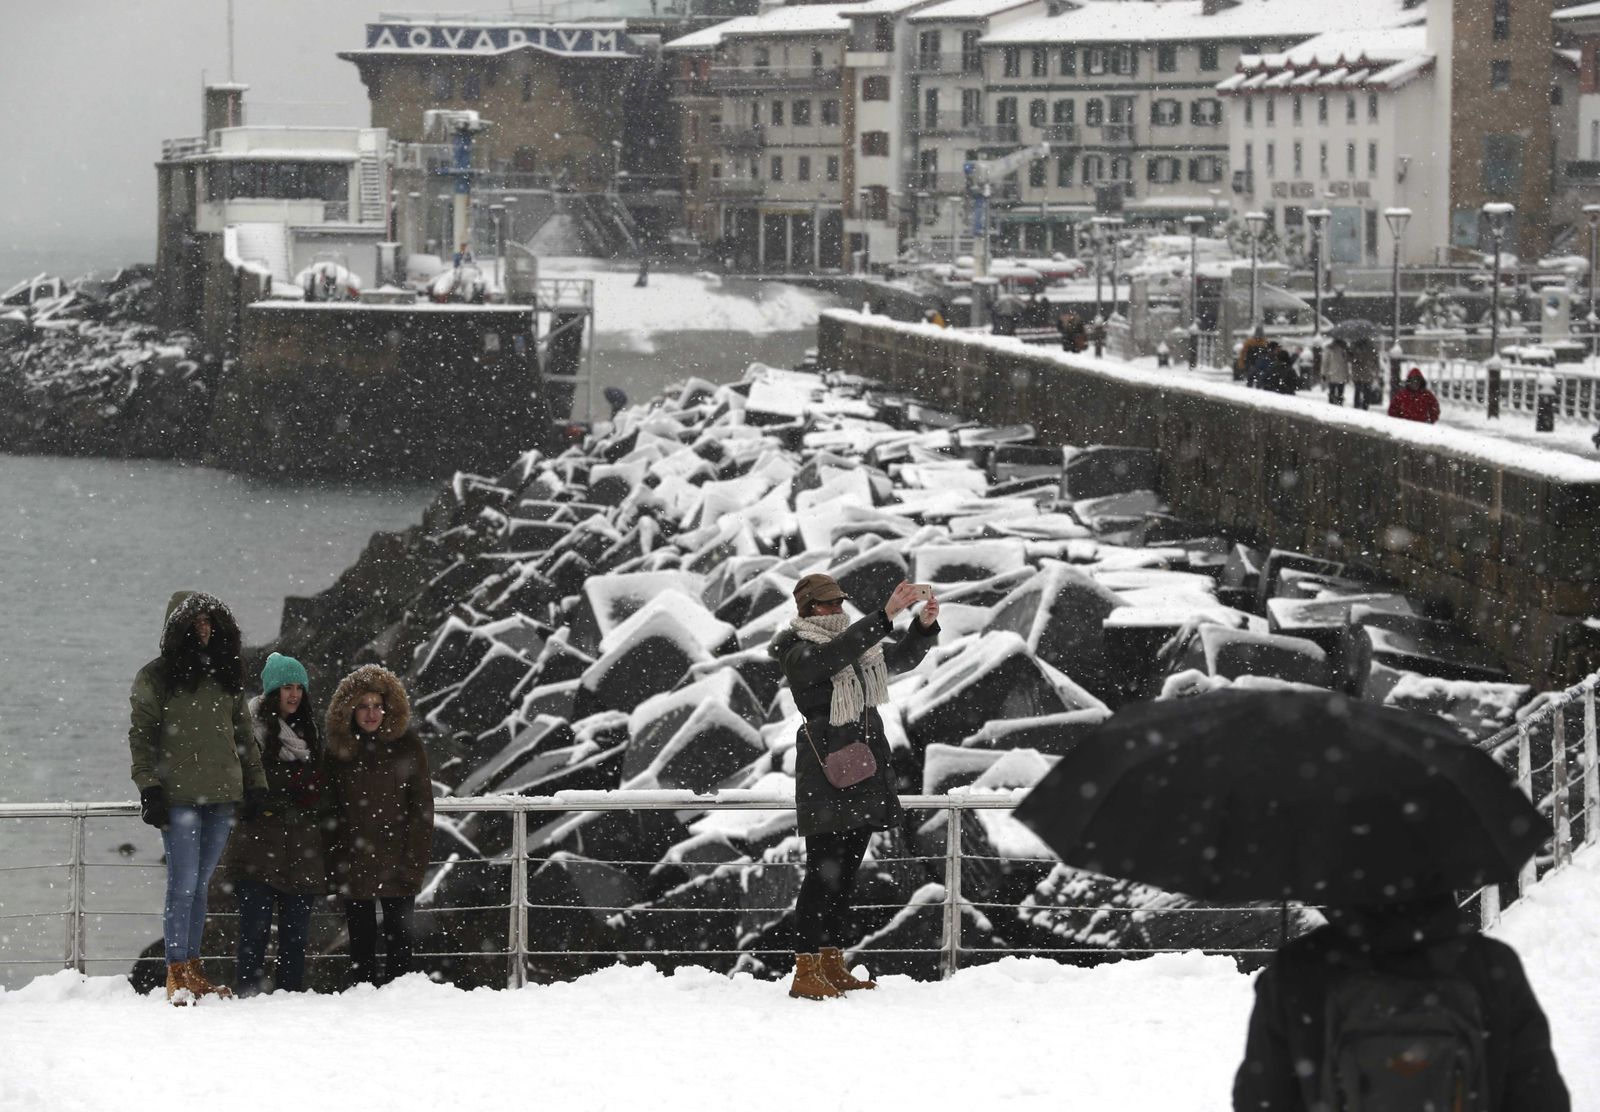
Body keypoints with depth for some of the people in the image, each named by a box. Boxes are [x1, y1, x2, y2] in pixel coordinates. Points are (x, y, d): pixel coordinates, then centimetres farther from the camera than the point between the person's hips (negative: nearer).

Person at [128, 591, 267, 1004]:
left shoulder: (226, 675, 15)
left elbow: (243, 734, 20)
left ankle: (193, 971, 13)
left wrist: (255, 783, 13)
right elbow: (141, 735, -2)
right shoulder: (157, 676, 0)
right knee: (183, 885, -9)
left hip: (221, 798, 5)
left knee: (198, 887, 9)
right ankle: (177, 974, -4)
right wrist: (149, 787, -10)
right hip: (179, 796, -5)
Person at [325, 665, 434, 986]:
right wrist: (333, 857, -2)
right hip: (353, 862, 2)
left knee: (398, 935, 0)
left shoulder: (407, 745, 0)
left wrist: (415, 857, -10)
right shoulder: (339, 748, 6)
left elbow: (422, 804, -2)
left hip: (396, 860, -2)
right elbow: (330, 806, 7)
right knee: (360, 936, 6)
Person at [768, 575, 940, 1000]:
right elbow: (835, 655, -29)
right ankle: (806, 971, -10)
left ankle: (832, 966, 16)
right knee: (824, 869, -10)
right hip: (826, 769, -8)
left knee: (846, 870, 10)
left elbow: (902, 658, 20)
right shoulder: (800, 654, -9)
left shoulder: (855, 643, 16)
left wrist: (925, 624, 1)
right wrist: (887, 615, -34)